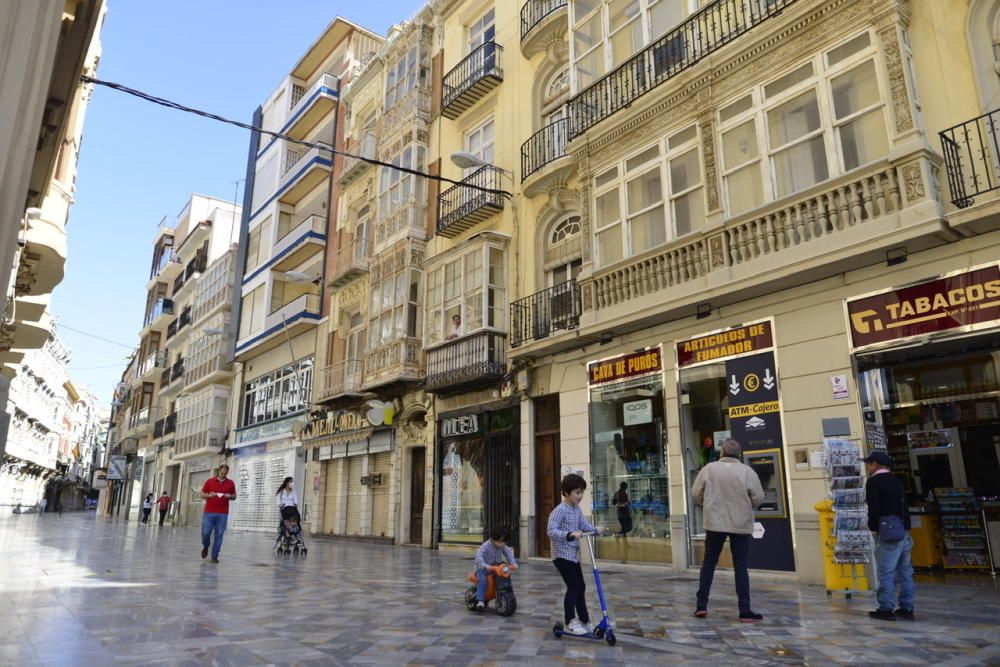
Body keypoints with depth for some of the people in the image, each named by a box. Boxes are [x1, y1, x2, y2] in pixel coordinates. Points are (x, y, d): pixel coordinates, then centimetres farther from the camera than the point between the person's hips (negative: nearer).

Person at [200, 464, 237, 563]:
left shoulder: (230, 483, 5)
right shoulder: (209, 481, 3)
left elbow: (234, 496, 13)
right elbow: (202, 494, 7)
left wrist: (230, 496, -9)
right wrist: (209, 495, -13)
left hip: (223, 513, 0)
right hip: (209, 512, 0)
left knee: (219, 535, -1)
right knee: (205, 532, -1)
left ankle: (214, 556, 8)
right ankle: (205, 546, 31)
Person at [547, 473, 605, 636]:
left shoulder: (577, 509, 8)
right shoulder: (559, 511, -21)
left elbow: (584, 524, 13)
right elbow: (551, 531, -28)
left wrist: (596, 530, -6)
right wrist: (570, 534, -39)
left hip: (574, 555, 9)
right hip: (563, 555, -9)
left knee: (581, 587, 13)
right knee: (573, 587, -6)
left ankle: (584, 620, 25)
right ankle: (570, 623, 7)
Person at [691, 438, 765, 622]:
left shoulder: (709, 468, -4)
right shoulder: (747, 471, -8)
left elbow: (696, 493, -2)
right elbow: (759, 498, -7)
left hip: (715, 523, 1)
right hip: (740, 524, -1)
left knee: (709, 563, 12)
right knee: (740, 566, 7)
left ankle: (701, 605, 11)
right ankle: (745, 610, 5)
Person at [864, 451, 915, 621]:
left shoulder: (874, 482, -6)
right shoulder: (896, 481, 18)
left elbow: (874, 508, -14)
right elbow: (904, 507, 16)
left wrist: (872, 527, -2)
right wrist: (906, 527, 17)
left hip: (887, 532, -8)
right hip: (904, 530, 8)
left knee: (885, 572, -6)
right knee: (904, 570, 10)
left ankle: (886, 609, -5)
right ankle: (906, 608, 15)